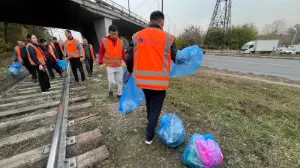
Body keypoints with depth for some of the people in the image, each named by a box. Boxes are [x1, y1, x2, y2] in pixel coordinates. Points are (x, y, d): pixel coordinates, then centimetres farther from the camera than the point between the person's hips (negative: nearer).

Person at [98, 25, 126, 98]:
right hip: (109, 66, -3)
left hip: (119, 66, 3)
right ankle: (110, 91, 25)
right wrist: (101, 63, -9)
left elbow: (123, 54, 7)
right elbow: (101, 53, 0)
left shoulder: (120, 42, 3)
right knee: (111, 81, -6)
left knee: (120, 81, 9)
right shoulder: (104, 40, -3)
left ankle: (119, 94, 26)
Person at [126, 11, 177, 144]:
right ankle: (150, 136, 26)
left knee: (149, 102, 29)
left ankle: (151, 121, 53)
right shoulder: (168, 38, -4)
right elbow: (176, 59, 4)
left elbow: (130, 58, 4)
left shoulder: (137, 36, 2)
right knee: (156, 107, 13)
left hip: (142, 79, 4)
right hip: (159, 81, -4)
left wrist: (131, 71, 22)